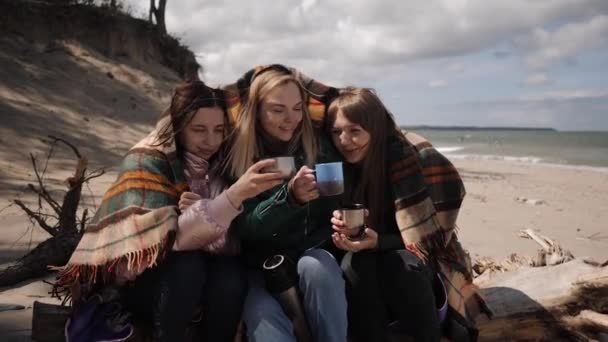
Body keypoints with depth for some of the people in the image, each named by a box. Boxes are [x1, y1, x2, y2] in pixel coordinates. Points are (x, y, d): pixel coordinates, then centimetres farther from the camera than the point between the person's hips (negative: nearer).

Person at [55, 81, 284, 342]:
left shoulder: (219, 164, -3)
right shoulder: (147, 162, -15)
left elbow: (232, 243, -9)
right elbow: (170, 237, -30)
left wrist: (200, 213, -29)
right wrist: (235, 195, -39)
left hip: (197, 280, 4)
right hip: (138, 281, -3)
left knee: (232, 275, -27)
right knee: (187, 264, -33)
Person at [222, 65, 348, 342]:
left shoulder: (320, 146, -1)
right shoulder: (237, 156, -6)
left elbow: (337, 203, 7)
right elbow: (245, 228, -13)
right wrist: (289, 196, -31)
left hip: (316, 258, 2)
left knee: (316, 266, -33)